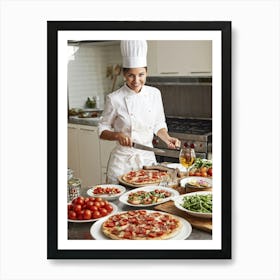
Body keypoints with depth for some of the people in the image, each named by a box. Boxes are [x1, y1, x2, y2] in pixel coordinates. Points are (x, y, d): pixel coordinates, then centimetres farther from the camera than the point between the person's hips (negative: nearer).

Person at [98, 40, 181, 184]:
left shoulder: (154, 94, -2)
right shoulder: (114, 98, -12)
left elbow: (158, 125, 9)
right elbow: (102, 131, -4)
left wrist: (167, 138, -8)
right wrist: (118, 135, -21)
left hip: (148, 157, 3)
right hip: (122, 160, -3)